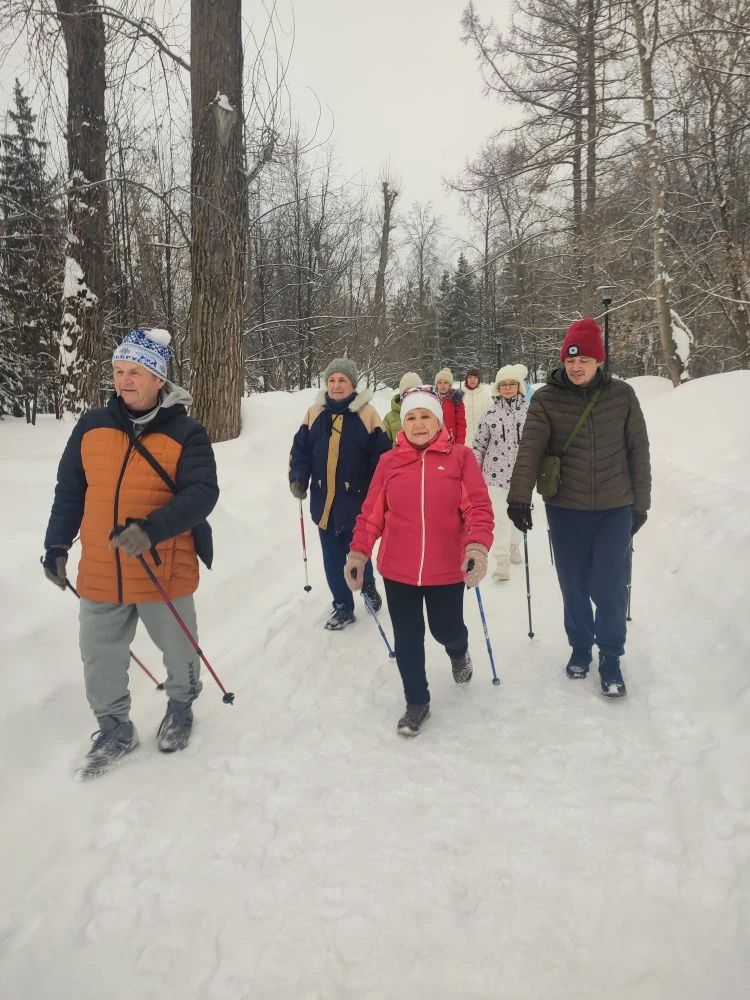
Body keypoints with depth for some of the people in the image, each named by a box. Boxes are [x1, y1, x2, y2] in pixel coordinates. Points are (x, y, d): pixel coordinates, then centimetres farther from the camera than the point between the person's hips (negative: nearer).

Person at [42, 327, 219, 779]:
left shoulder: (186, 431, -10)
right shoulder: (91, 426, 3)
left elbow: (202, 492, -20)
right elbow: (69, 491, 11)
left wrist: (153, 528, -33)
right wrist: (57, 545, 11)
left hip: (165, 571, -3)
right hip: (100, 574, 4)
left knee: (178, 651, 18)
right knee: (100, 661, 15)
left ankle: (181, 707, 46)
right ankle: (115, 728, 38)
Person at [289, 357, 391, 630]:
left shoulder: (367, 413, -5)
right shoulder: (315, 413, 6)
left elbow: (382, 456, -4)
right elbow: (300, 449, 10)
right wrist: (298, 478, -4)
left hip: (357, 501, -3)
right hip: (323, 501, 4)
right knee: (332, 558, 9)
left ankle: (368, 585, 37)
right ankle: (343, 607, 25)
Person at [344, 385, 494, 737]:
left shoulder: (460, 457, -4)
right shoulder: (388, 462, 1)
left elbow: (479, 507, -10)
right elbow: (371, 514, 3)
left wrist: (477, 546, -24)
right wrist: (358, 552, -4)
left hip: (446, 571, -1)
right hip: (398, 571, 2)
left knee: (446, 630, 13)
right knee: (407, 638, 9)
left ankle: (458, 652, 51)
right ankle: (416, 702, 30)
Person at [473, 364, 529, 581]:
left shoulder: (528, 411, 1)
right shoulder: (491, 413, 1)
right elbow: (479, 444, 5)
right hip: (496, 472, -1)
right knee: (500, 516, -6)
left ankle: (513, 545, 40)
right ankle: (502, 560, -3)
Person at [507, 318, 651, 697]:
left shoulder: (622, 395, -1)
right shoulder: (546, 399, -5)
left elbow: (638, 451, 5)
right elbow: (530, 448, -16)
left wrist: (640, 504, 7)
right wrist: (519, 496, -29)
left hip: (615, 509, 0)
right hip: (565, 509, 0)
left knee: (611, 586, 2)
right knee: (574, 586, 12)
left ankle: (610, 656, 23)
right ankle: (580, 646, 34)